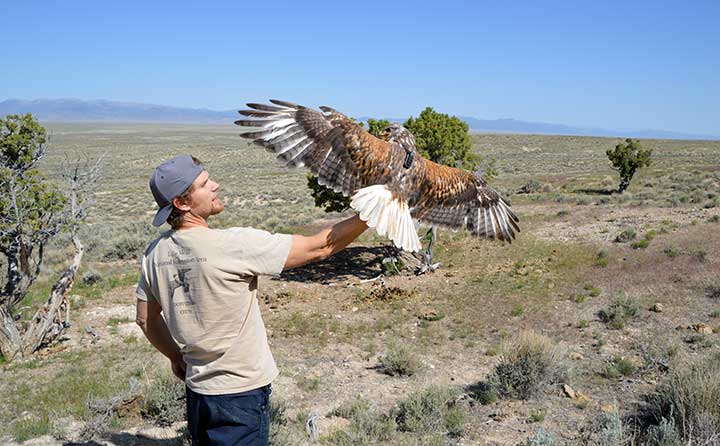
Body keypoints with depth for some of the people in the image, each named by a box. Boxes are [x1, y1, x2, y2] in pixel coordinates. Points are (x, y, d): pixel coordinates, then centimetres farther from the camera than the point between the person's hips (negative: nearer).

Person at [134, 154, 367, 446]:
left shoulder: (155, 253, -2)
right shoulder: (233, 244, -24)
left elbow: (146, 319, 10)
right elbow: (319, 248, -20)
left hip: (197, 388, 7)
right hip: (241, 392, -7)